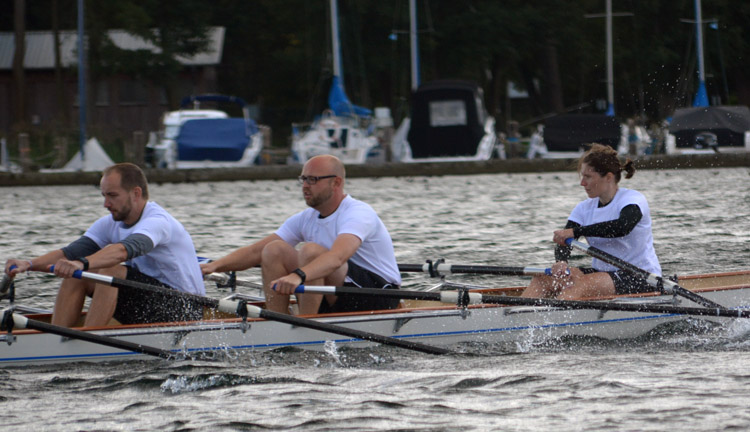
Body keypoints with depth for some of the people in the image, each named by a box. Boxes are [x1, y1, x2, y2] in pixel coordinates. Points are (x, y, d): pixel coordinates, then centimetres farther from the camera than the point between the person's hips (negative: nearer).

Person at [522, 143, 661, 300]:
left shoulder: (633, 199, -9)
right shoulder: (585, 208, 10)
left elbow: (623, 227, -32)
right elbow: (563, 240, -3)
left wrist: (576, 232, -32)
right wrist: (560, 262, -27)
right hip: (602, 272, 7)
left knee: (579, 284, -33)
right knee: (542, 279, -14)